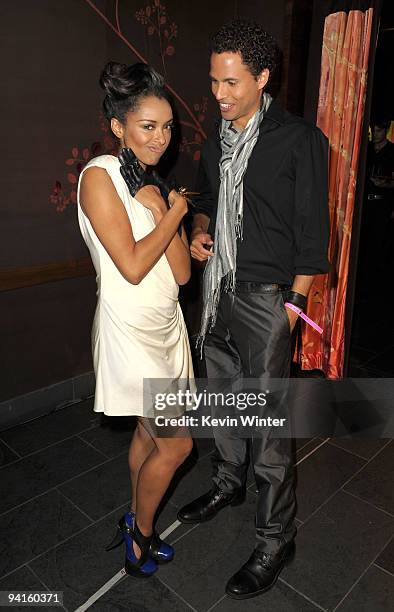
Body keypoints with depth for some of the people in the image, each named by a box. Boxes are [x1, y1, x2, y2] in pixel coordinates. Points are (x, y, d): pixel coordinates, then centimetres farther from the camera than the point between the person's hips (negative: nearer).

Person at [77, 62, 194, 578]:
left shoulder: (157, 186, 10)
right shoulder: (100, 176, -11)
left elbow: (182, 272, 0)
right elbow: (132, 266, -20)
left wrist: (161, 211, -10)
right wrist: (175, 213, -9)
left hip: (166, 324, 7)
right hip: (130, 328, -7)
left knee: (149, 434, 18)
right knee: (176, 444, 1)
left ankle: (135, 526, 40)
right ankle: (142, 532, 29)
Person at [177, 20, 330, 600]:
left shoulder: (299, 139, -9)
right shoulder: (217, 139, 10)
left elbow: (312, 227, -8)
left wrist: (295, 300, -10)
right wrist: (200, 228, 2)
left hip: (267, 295, -6)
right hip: (218, 286, 7)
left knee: (268, 418, 0)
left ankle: (276, 536, 19)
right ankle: (228, 482, 43)